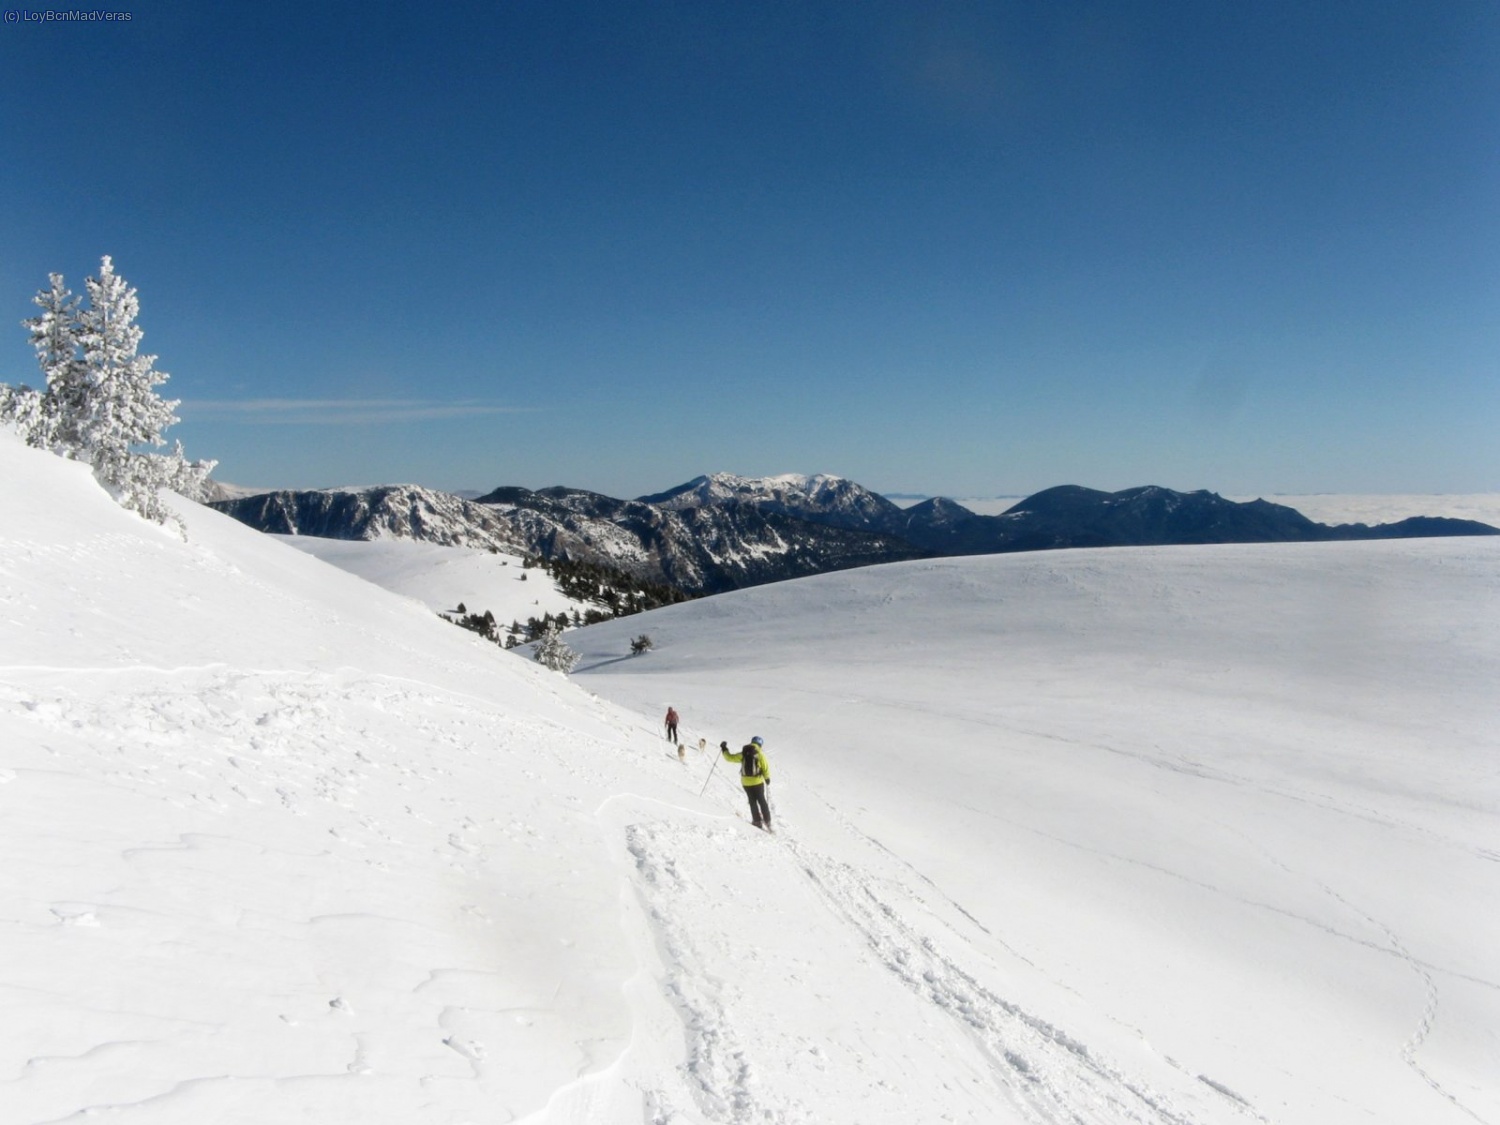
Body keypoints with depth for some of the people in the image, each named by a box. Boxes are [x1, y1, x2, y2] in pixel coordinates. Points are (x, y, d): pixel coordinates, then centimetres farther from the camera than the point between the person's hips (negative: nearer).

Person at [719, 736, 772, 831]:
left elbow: (730, 757, 4)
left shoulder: (743, 754, -1)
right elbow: (765, 768, -8)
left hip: (746, 782, 2)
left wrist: (724, 750, 20)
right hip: (757, 781, -2)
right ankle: (767, 821, 9)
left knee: (752, 801, 13)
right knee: (761, 801, 10)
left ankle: (757, 821, 10)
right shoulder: (760, 754, -8)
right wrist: (767, 778, 9)